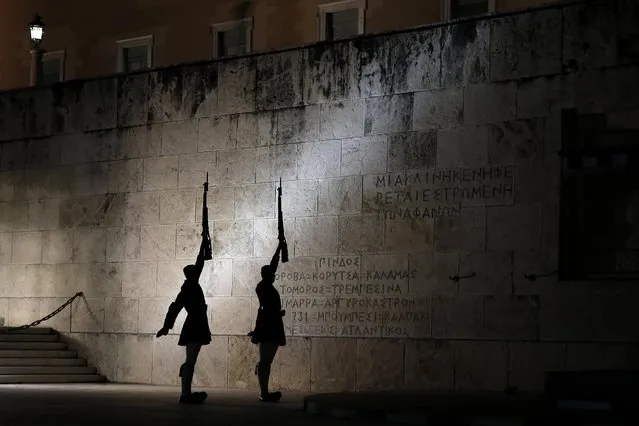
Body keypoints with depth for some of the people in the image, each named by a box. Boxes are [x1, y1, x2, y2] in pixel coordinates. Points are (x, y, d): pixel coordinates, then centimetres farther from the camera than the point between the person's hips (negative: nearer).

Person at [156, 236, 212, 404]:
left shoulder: (192, 286, 12)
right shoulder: (187, 289, -11)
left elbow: (199, 263, 22)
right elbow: (175, 307, -16)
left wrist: (203, 246, 27)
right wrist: (167, 326, -20)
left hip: (196, 328, 10)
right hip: (193, 328, -10)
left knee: (190, 361, 9)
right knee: (190, 361, -12)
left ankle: (186, 394, 11)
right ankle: (185, 395, -16)